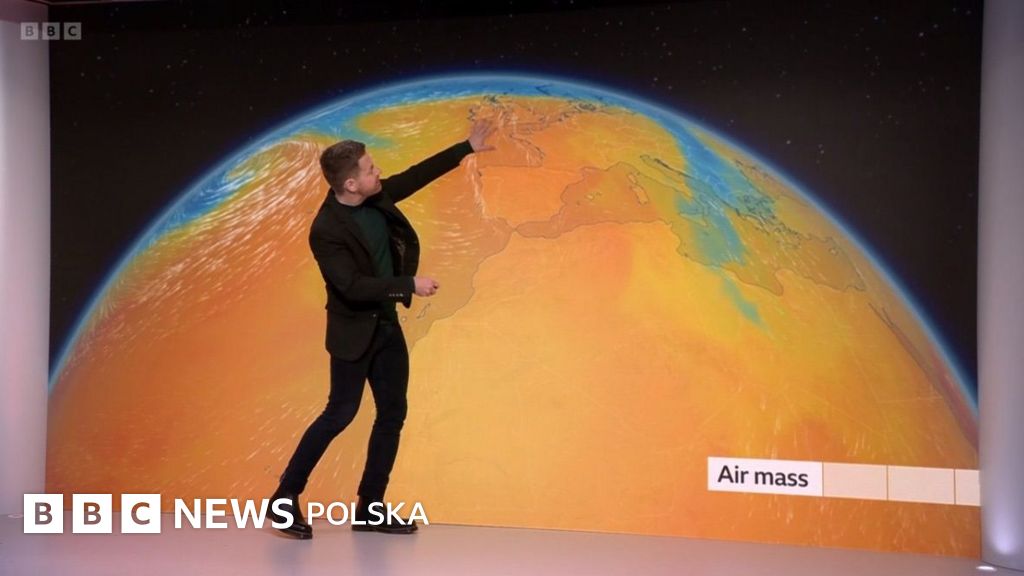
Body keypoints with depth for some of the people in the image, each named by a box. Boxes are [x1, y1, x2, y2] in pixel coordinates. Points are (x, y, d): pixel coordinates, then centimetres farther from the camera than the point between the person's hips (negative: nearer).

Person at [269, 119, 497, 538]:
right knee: (340, 414, -3)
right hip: (354, 332, -8)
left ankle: (370, 509, 17)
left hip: (387, 325, 8)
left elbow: (417, 176, 11)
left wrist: (467, 148, 14)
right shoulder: (326, 230, -24)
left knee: (393, 413, 8)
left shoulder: (375, 198, -2)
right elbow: (353, 287, -28)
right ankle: (285, 498, 12)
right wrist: (409, 285, -24)